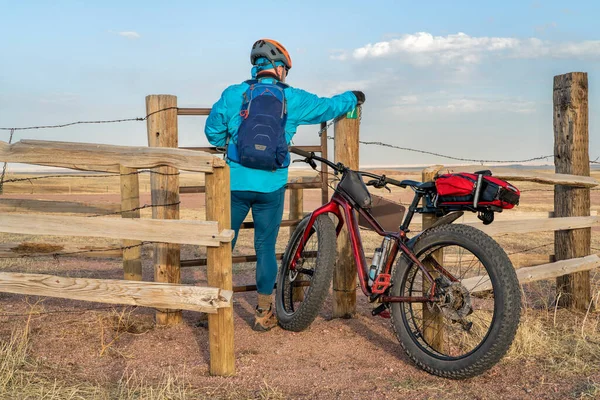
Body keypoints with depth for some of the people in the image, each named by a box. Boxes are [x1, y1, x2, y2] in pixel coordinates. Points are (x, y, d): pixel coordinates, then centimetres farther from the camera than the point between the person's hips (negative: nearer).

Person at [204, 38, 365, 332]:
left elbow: (213, 131, 6)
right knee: (266, 247, 10)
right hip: (271, 186, 0)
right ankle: (264, 313, 16)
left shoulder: (233, 94, 3)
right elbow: (328, 106, 15)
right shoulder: (293, 99, 3)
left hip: (235, 184, 0)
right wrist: (354, 97, 35)